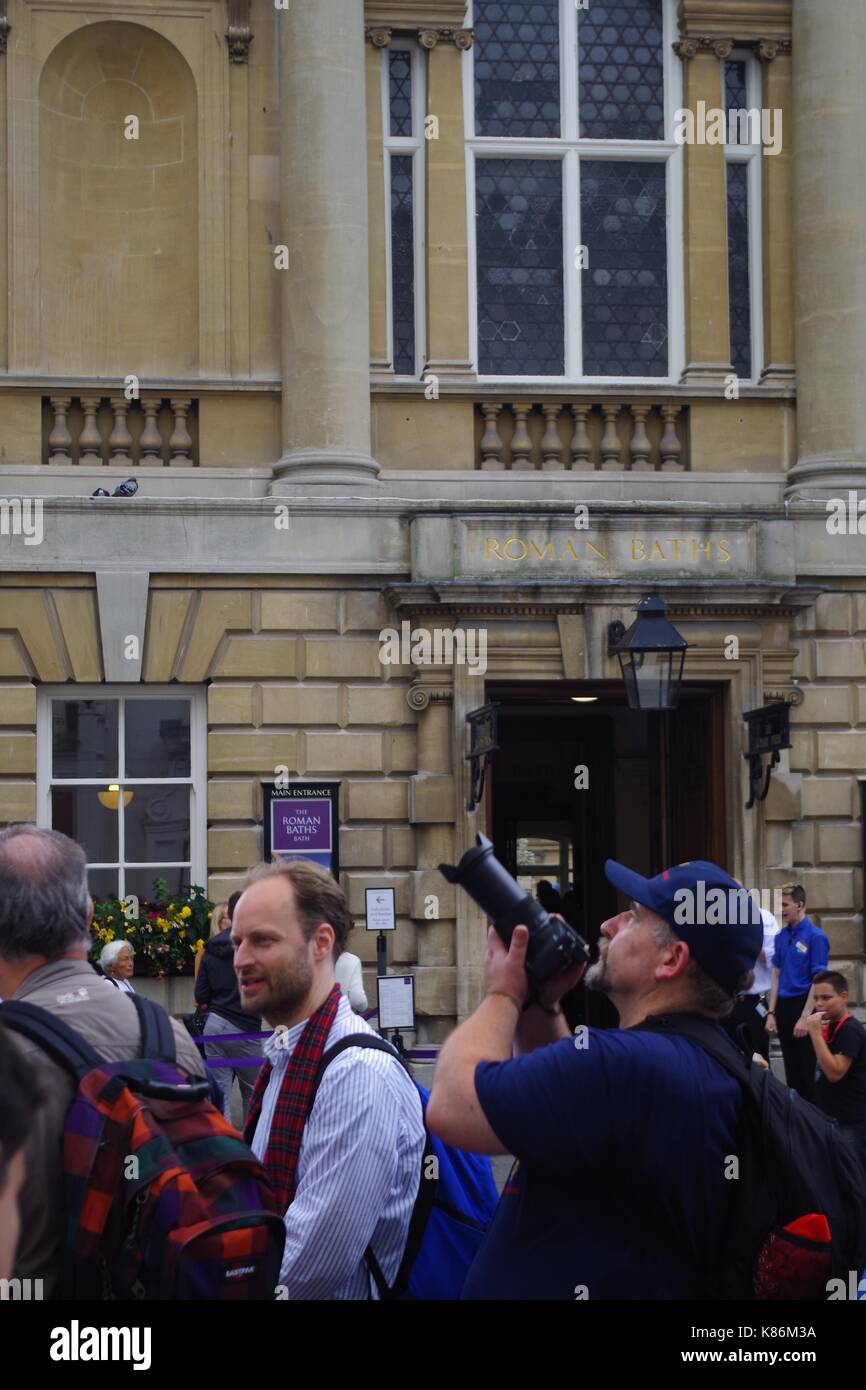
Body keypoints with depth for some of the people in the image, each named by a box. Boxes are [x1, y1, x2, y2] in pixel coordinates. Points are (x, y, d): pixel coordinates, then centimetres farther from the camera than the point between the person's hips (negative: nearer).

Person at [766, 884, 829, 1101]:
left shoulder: (815, 937, -11)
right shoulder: (782, 937, 8)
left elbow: (818, 981, -13)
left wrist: (805, 1017, -16)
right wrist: (771, 1013, 6)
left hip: (803, 1005, -6)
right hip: (783, 1006, 6)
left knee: (806, 1072, 0)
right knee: (791, 1070, 12)